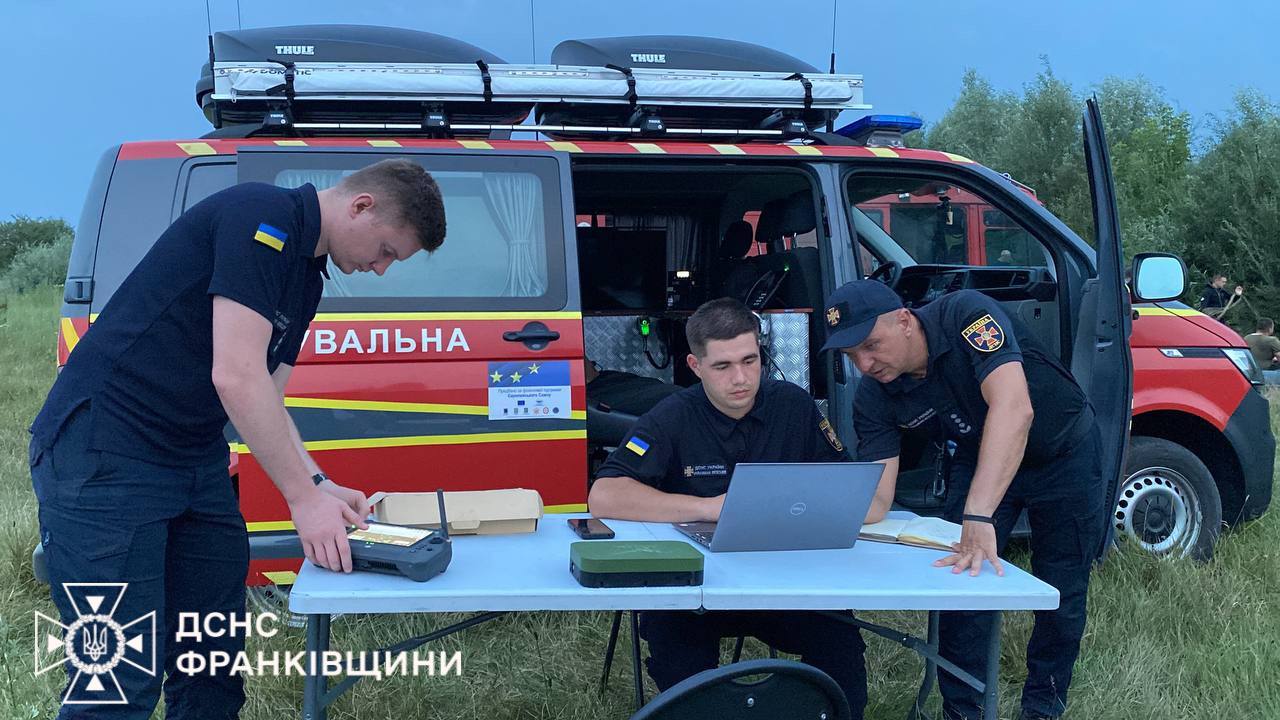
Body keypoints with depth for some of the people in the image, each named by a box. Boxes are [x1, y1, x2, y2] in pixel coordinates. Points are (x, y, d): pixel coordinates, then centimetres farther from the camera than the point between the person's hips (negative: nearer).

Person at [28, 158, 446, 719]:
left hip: (195, 461, 10)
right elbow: (236, 378, -23)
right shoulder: (260, 215, -16)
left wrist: (319, 485, 1)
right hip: (103, 456, -10)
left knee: (213, 661, 11)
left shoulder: (306, 277, 14)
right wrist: (304, 499, -18)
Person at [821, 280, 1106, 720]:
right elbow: (876, 500, -20)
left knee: (1062, 596, 3)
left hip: (1065, 452, -3)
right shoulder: (874, 397, -19)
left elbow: (1014, 408, -49)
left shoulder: (966, 316, -36)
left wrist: (979, 518, -57)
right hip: (980, 459, 4)